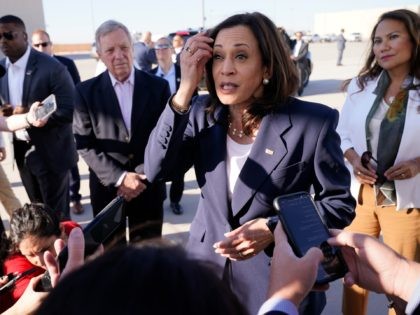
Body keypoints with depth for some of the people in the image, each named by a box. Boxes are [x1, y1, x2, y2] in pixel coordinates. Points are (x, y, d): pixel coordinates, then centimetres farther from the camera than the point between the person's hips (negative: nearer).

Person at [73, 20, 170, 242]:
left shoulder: (158, 86, -2)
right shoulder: (86, 92, -4)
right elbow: (84, 144, -6)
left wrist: (142, 177, -11)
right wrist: (119, 178, -15)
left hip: (148, 187, 0)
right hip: (107, 187, 0)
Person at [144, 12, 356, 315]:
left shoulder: (313, 122, -17)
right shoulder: (203, 113, -5)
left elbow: (340, 204, -9)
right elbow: (156, 169, -17)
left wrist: (275, 229, -24)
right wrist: (185, 89, -25)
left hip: (278, 282, -3)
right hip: (207, 269, 4)